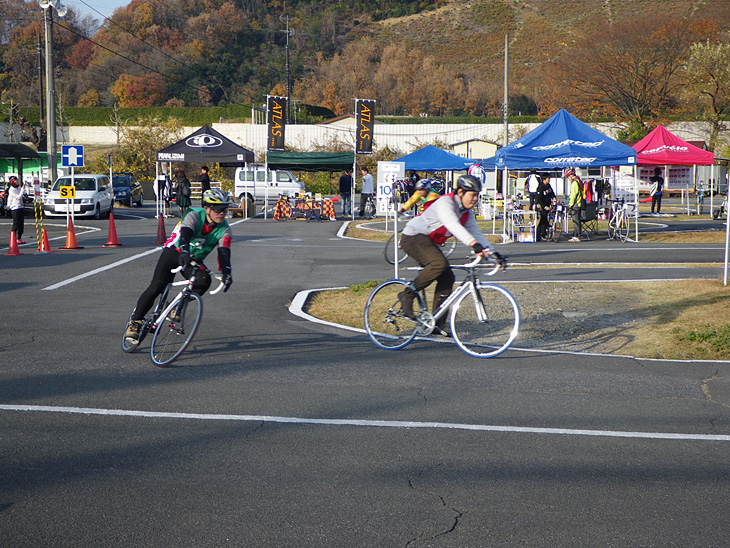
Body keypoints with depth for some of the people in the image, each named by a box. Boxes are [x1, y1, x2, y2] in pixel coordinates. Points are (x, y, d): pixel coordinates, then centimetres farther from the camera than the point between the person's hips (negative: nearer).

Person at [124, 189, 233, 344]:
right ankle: (135, 322, -7)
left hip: (195, 260, 4)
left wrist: (226, 273, -40)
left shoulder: (224, 229, -11)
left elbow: (224, 252, -21)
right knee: (157, 286, -19)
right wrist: (184, 251, -59)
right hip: (175, 251, -4)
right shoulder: (194, 216, -21)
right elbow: (185, 234, -38)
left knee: (204, 281, -27)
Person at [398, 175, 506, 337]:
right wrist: (474, 245, -52)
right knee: (439, 263, -32)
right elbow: (454, 226, -40)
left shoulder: (467, 212, 5)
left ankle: (438, 323, 1)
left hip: (430, 243, 9)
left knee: (447, 278, -3)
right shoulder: (445, 203, -24)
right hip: (413, 237, -9)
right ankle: (407, 294, -17)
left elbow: (476, 233, 6)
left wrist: (493, 253, -6)